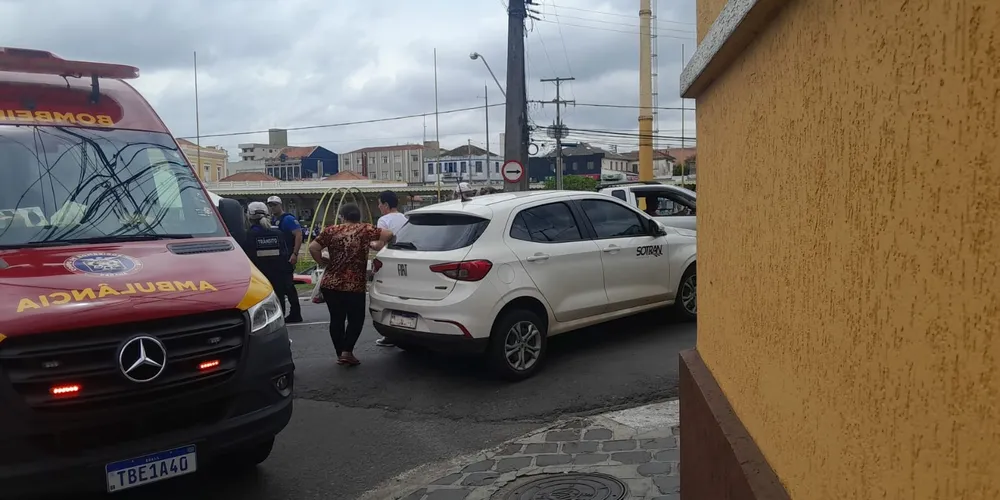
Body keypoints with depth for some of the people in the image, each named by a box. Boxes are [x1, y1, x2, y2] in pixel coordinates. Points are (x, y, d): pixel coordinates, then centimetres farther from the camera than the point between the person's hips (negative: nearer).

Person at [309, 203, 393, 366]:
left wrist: (323, 262, 13)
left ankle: (340, 354, 18)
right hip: (355, 285, -3)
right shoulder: (365, 229, 1)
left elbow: (313, 247, -2)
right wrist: (376, 245, 12)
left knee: (336, 319, 13)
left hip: (330, 284, 3)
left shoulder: (332, 230, 5)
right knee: (356, 320, 10)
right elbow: (388, 234, -5)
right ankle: (347, 352, -2)